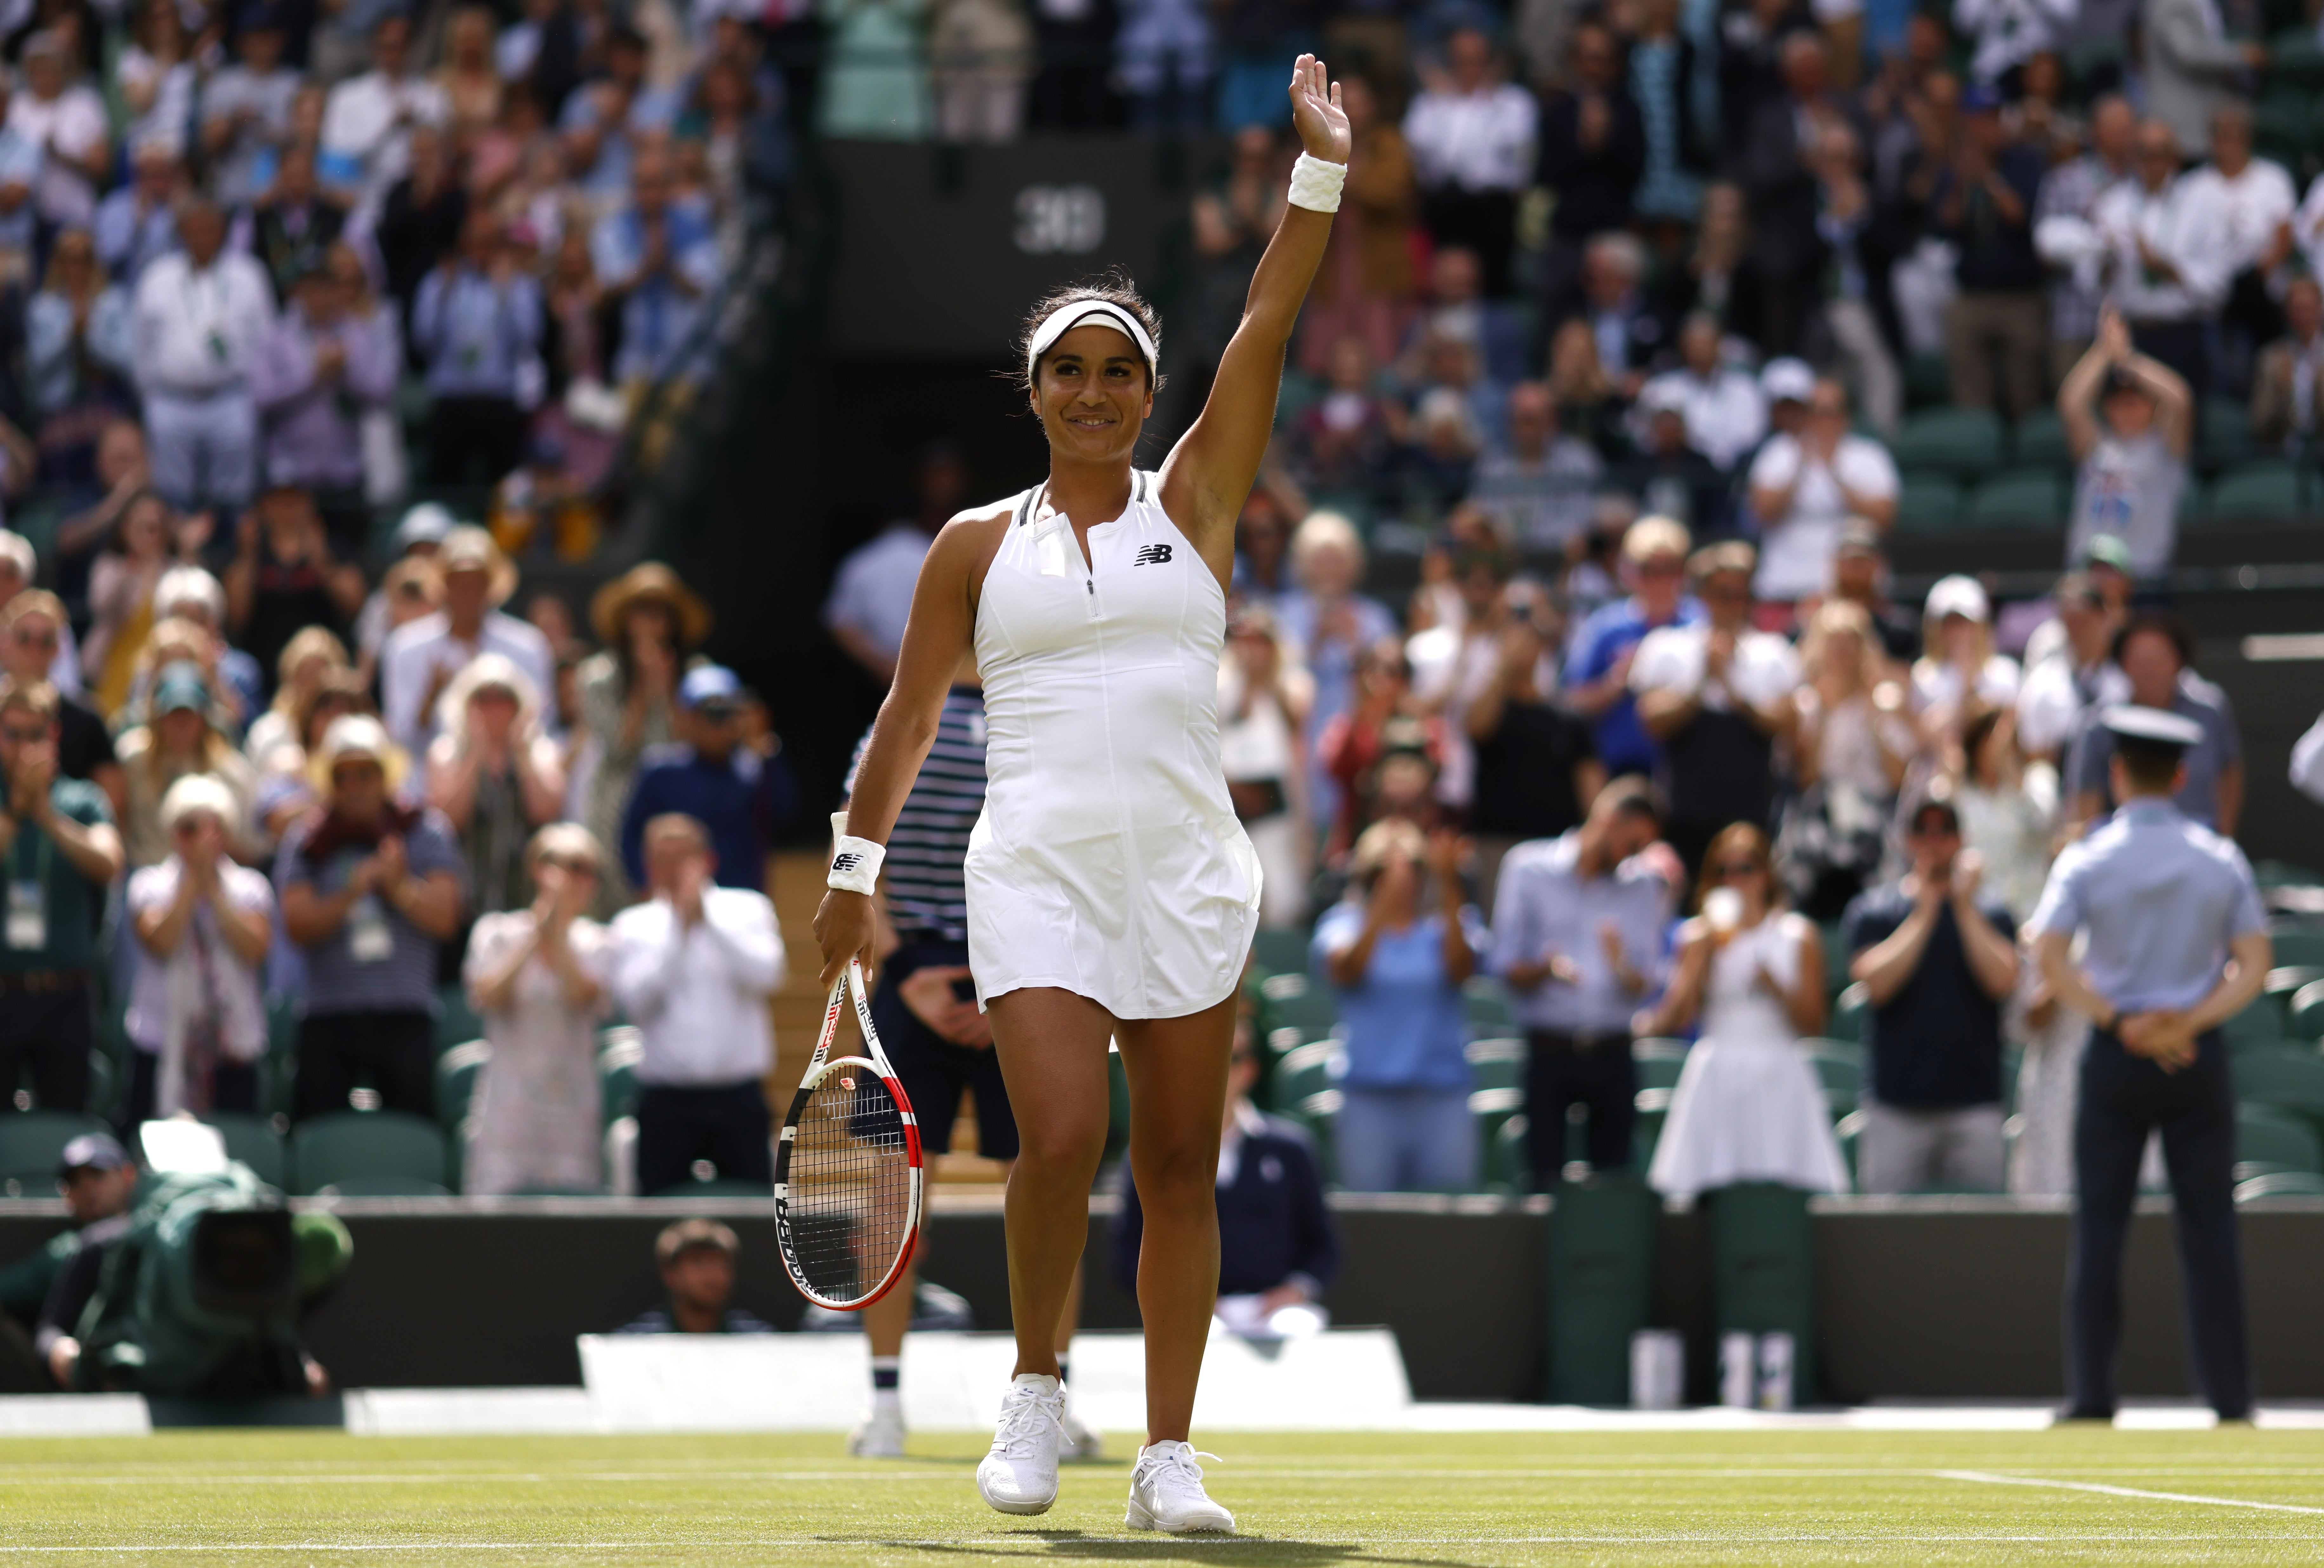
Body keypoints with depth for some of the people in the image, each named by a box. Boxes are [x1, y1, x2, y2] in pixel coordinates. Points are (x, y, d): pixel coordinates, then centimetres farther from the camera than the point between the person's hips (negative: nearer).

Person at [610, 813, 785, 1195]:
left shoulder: (748, 910, 8)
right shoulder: (633, 926, 7)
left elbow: (766, 976, -10)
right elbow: (636, 1001, -8)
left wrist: (707, 916, -11)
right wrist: (678, 927, -9)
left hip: (739, 1095, 0)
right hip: (667, 1101, 0)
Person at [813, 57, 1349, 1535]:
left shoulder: (1196, 505, 9)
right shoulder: (978, 547, 10)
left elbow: (1266, 332, 2)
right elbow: (912, 711, 14)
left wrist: (1322, 168, -6)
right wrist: (859, 864, 11)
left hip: (1187, 879, 1)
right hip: (1037, 875, -1)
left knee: (1181, 1170, 1)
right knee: (1062, 1140, -17)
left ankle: (1170, 1457, 6)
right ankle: (1039, 1389, 6)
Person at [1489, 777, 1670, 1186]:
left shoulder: (1643, 885, 13)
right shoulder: (1529, 868, 5)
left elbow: (1644, 985, 8)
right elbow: (1506, 968, 2)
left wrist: (1623, 966, -15)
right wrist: (1547, 968, -19)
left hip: (1612, 1055, 3)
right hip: (1549, 1050, -2)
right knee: (1544, 1178, -10)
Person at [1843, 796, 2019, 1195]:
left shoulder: (1989, 911, 10)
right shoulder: (1873, 910, 9)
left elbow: (2003, 981, -6)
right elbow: (1876, 983, -7)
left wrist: (1965, 908, -7)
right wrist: (1924, 914, -8)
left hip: (1974, 1105, 1)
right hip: (1896, 1104, -1)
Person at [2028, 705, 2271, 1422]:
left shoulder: (2088, 860, -2)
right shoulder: (2221, 860, 4)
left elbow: (2050, 954, -13)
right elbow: (2255, 965, -2)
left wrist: (2118, 1022, -10)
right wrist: (2192, 1020, -10)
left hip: (2114, 1061, -1)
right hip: (2200, 1058, 1)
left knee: (2100, 1226, 2)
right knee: (2209, 1228, 2)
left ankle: (2092, 1396, -2)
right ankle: (2230, 1396, -1)